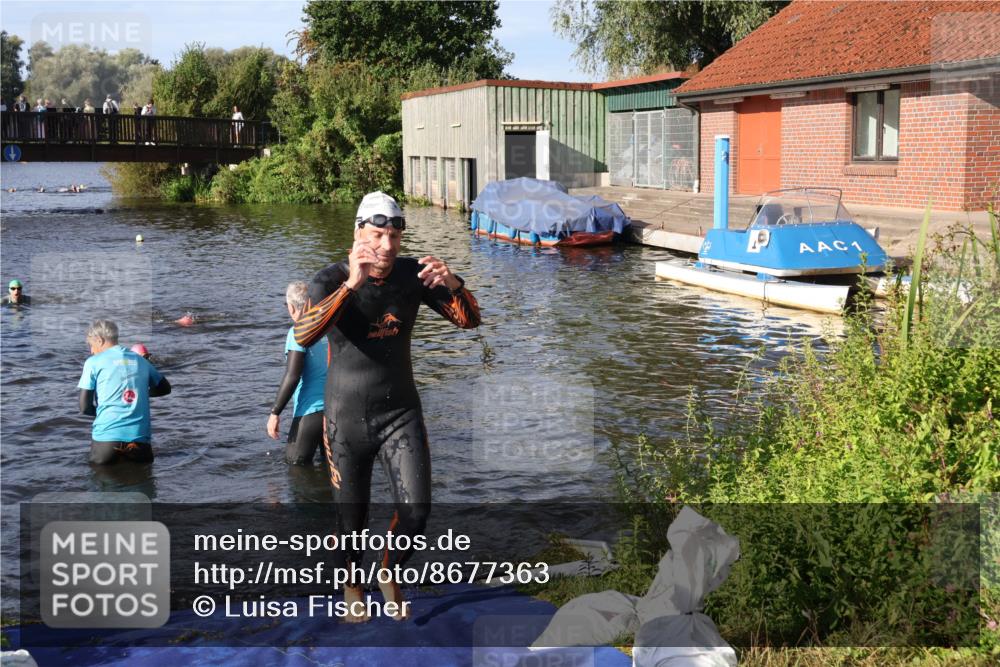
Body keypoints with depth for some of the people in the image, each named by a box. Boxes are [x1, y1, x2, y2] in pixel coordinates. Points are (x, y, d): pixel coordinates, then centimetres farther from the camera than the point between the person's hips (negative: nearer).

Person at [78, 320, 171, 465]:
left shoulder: (93, 362, 3)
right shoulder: (140, 360, 14)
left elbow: (85, 407, 0)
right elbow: (165, 388, 26)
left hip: (107, 435, -3)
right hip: (140, 438, 3)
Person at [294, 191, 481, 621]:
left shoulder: (412, 274, -5)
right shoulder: (332, 279, -15)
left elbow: (469, 320, -5)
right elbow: (303, 336, -32)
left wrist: (453, 285, -28)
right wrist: (351, 284, -44)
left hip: (401, 412, 2)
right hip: (347, 418, -2)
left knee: (416, 510, -9)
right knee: (352, 518, 10)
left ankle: (389, 573, 22)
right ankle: (351, 581, 41)